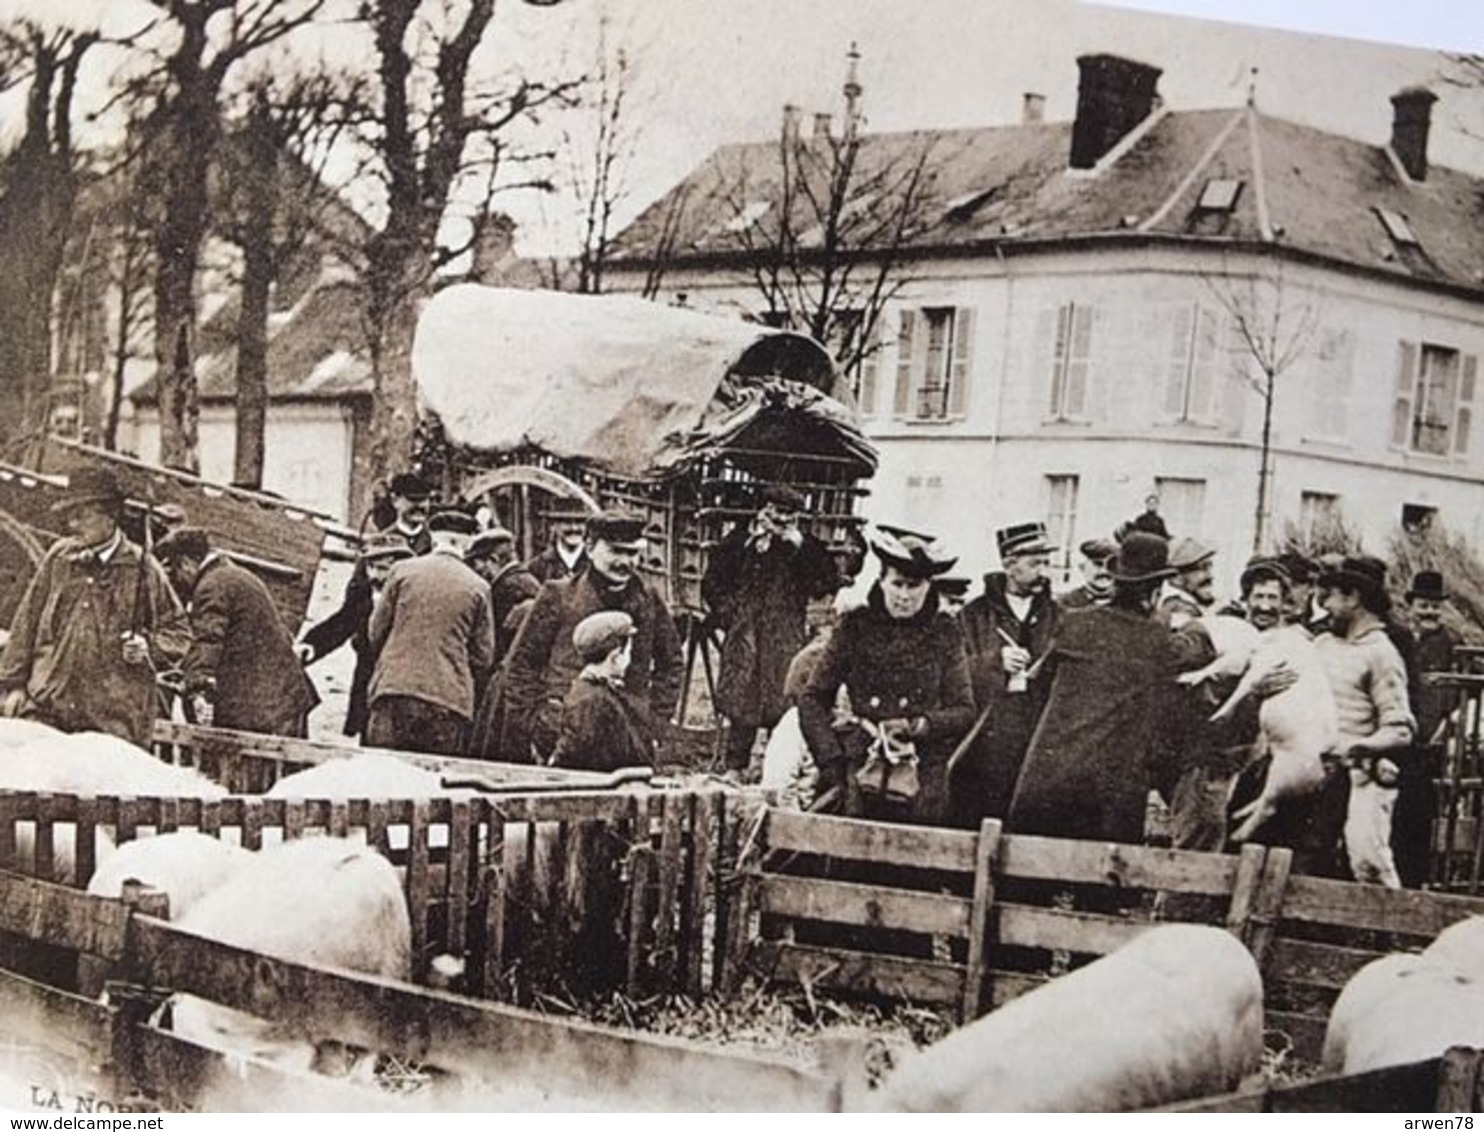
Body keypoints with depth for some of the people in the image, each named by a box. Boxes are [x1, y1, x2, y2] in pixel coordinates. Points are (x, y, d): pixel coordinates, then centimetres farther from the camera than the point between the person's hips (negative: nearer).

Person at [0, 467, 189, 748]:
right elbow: (27, 622, 14)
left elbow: (179, 634, 11)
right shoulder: (58, 557, 9)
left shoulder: (142, 569, 3)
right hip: (46, 707, 2)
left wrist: (149, 647, -9)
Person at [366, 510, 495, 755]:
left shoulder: (402, 570, 5)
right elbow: (483, 656, 6)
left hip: (395, 688, 0)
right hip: (450, 697, 0)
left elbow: (376, 631, 9)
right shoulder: (478, 587, 5)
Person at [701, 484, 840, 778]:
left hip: (787, 641, 0)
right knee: (741, 706, 0)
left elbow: (829, 583, -5)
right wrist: (729, 616, 0)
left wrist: (801, 547, -10)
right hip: (744, 637, 0)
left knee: (783, 707, -4)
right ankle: (734, 768, 9)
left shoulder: (804, 545, 7)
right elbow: (712, 584, 9)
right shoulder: (740, 540, 4)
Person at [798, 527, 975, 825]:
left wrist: (919, 726, -10)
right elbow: (812, 699, 6)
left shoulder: (944, 633, 7)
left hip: (924, 776, 0)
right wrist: (832, 761, -3)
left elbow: (964, 711, 7)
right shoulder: (855, 626, 5)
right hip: (862, 765, 0)